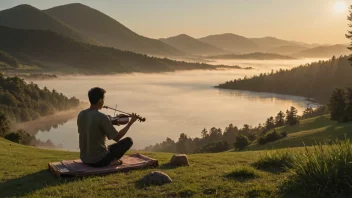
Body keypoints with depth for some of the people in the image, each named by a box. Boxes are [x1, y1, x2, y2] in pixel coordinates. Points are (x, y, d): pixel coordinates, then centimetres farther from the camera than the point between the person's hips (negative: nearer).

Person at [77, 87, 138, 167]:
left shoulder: (81, 114, -1)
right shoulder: (102, 117, -21)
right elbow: (117, 138, -13)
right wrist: (131, 122, -2)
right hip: (99, 161, -7)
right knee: (128, 140, 6)